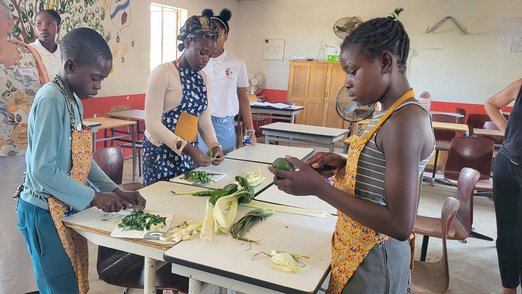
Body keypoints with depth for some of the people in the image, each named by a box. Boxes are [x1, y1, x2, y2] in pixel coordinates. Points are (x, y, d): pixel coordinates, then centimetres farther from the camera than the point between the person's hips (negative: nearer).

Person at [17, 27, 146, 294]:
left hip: (65, 209, 8)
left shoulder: (73, 100, 7)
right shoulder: (51, 100, -21)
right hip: (45, 214, -8)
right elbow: (42, 169, -24)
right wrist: (93, 197, -19)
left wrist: (116, 191, 4)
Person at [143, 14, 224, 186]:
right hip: (162, 154, -6)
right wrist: (186, 148, -25)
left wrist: (214, 145, -6)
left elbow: (205, 121, 11)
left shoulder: (202, 78, 9)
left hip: (190, 154, 6)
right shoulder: (163, 73, -11)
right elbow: (152, 123, -16)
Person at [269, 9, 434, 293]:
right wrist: (343, 165, -2)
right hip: (359, 250, 9)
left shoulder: (405, 121, -25)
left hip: (373, 260, -8)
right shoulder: (390, 113, 4)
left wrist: (319, 187, -27)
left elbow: (400, 224, -27)